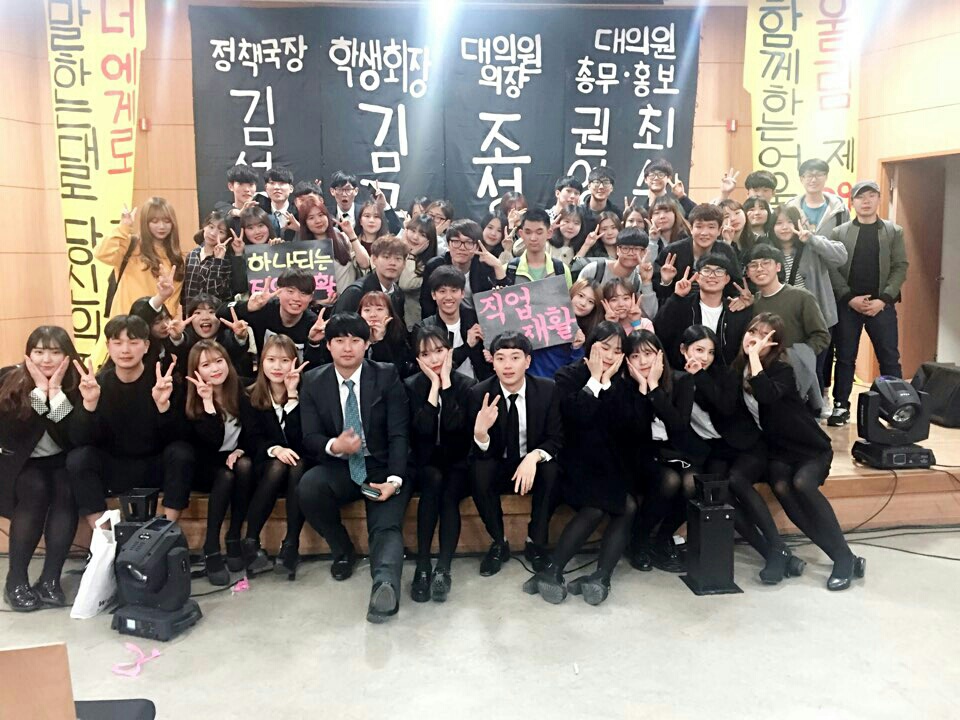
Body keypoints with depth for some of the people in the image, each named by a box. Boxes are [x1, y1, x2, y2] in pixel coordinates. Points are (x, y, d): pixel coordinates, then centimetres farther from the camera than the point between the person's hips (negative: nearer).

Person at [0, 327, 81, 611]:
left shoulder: (77, 385, -11)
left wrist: (56, 393, -26)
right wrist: (39, 392, -27)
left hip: (62, 463, 1)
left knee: (67, 490, -28)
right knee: (36, 490, -29)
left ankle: (50, 579, -20)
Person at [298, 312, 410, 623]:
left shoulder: (387, 376, -3)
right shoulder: (313, 382, 3)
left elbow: (399, 433, -7)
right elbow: (310, 438, -1)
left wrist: (394, 479, -21)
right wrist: (334, 446, -25)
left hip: (382, 467, -1)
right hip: (339, 468, 2)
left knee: (386, 525, -25)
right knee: (308, 486, -28)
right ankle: (342, 550, -4)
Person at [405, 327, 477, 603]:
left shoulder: (467, 384, -2)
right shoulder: (412, 386, 0)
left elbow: (454, 425, -19)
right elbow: (422, 430, -15)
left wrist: (446, 382, -17)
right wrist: (434, 385, -16)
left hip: (457, 463, 0)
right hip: (426, 463, 0)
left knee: (449, 493, -30)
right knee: (433, 480, -32)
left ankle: (443, 569, -31)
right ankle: (423, 567, -30)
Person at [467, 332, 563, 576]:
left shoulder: (548, 390, -12)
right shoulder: (479, 394, -15)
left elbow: (556, 439, -8)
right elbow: (482, 454, -15)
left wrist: (534, 456, -31)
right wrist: (480, 432, -40)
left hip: (533, 464, 0)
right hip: (497, 467, 0)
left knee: (552, 470, -31)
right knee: (478, 470, -31)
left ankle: (536, 541, -9)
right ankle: (499, 542, -10)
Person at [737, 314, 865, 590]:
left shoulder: (782, 370, -14)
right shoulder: (738, 368, 2)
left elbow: (766, 394, -36)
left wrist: (755, 354, -28)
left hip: (811, 449, -3)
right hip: (777, 452, 3)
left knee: (801, 483, -33)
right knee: (781, 487, -28)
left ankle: (846, 558, -19)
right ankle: (841, 558, -20)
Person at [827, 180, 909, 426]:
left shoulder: (894, 232, 8)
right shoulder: (839, 233, 5)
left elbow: (900, 268, 1)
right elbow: (832, 268, -1)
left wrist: (884, 299, -11)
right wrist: (849, 297, -12)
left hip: (882, 304, 0)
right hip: (847, 304, 0)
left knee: (889, 359, 2)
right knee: (845, 358, 5)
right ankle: (841, 406, 13)